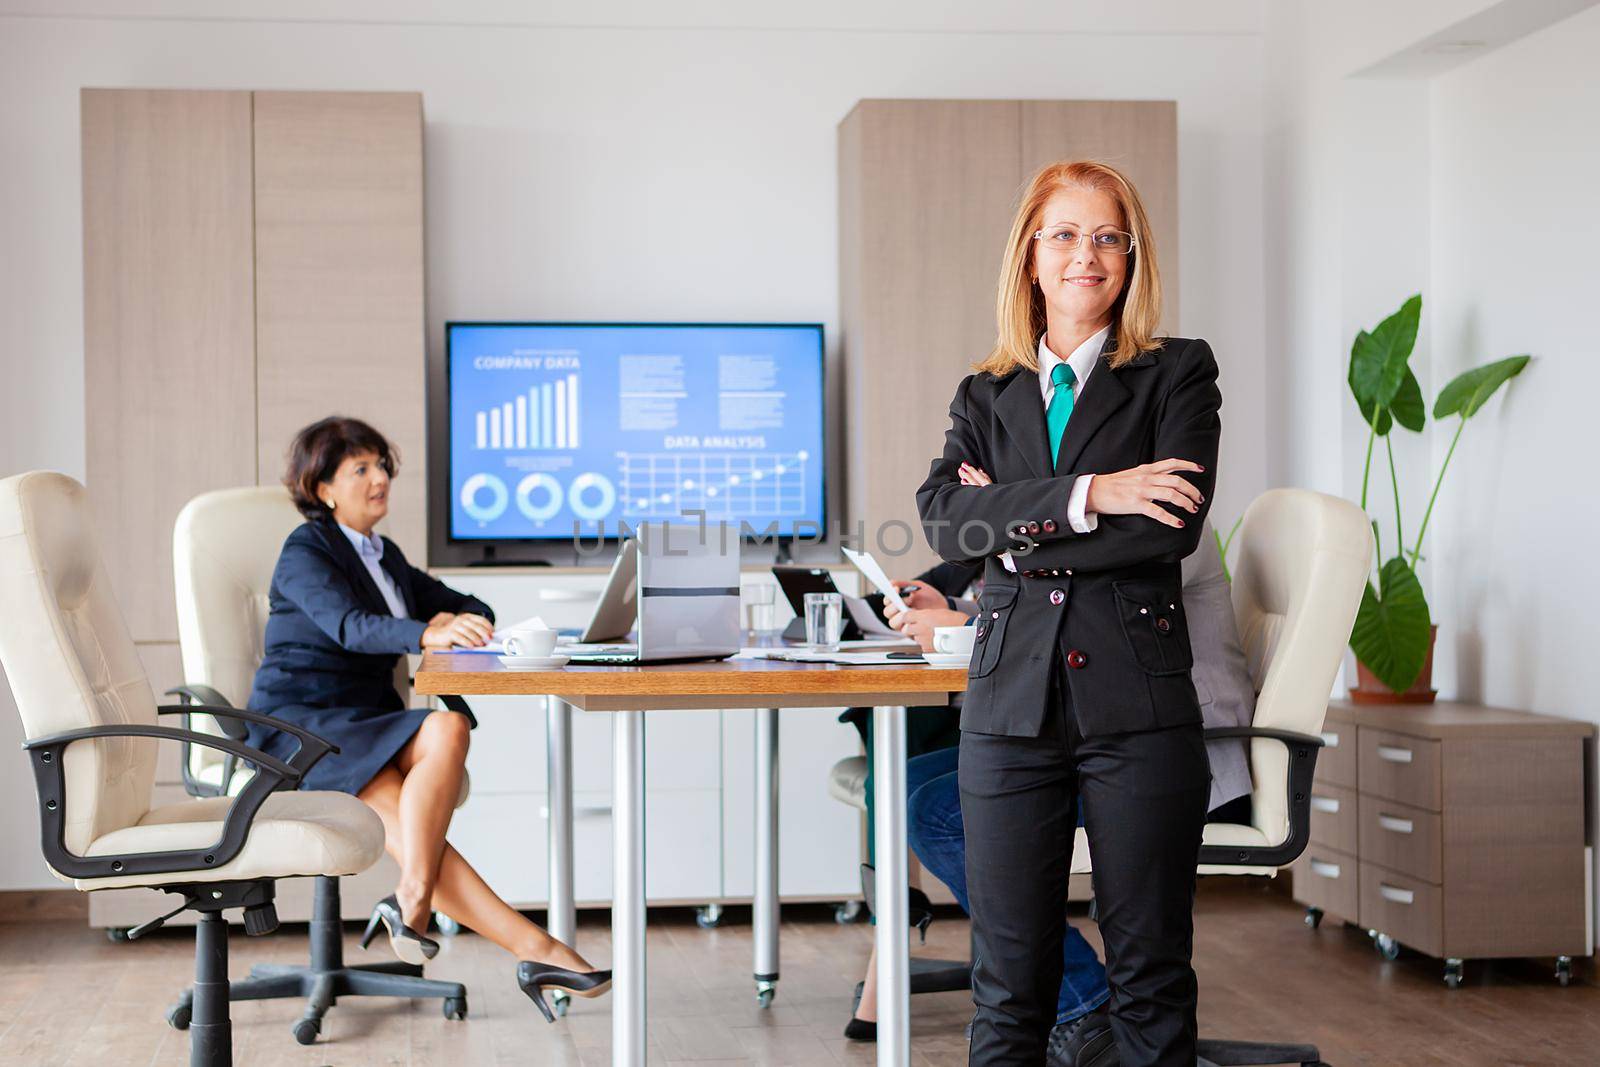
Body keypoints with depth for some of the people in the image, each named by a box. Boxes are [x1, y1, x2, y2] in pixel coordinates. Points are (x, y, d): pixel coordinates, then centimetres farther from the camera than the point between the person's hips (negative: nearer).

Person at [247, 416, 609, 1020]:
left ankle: (412, 901, -30)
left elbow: (474, 609, 24)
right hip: (299, 730, -6)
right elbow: (348, 625, -24)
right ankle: (531, 947, -35)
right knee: (403, 822, -32)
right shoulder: (306, 552, -3)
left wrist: (454, 617, -2)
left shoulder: (384, 556, 22)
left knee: (449, 728, -29)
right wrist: (427, 635, -42)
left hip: (363, 729, 7)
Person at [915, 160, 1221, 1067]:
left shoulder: (1179, 372, 6)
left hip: (1139, 706, -2)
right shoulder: (986, 395, 15)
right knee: (1009, 981, 4)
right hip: (1013, 703, 2)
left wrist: (1015, 531, -5)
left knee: (1152, 976, 4)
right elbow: (943, 518, -4)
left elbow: (1177, 526, -9)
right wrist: (1085, 495, -15)